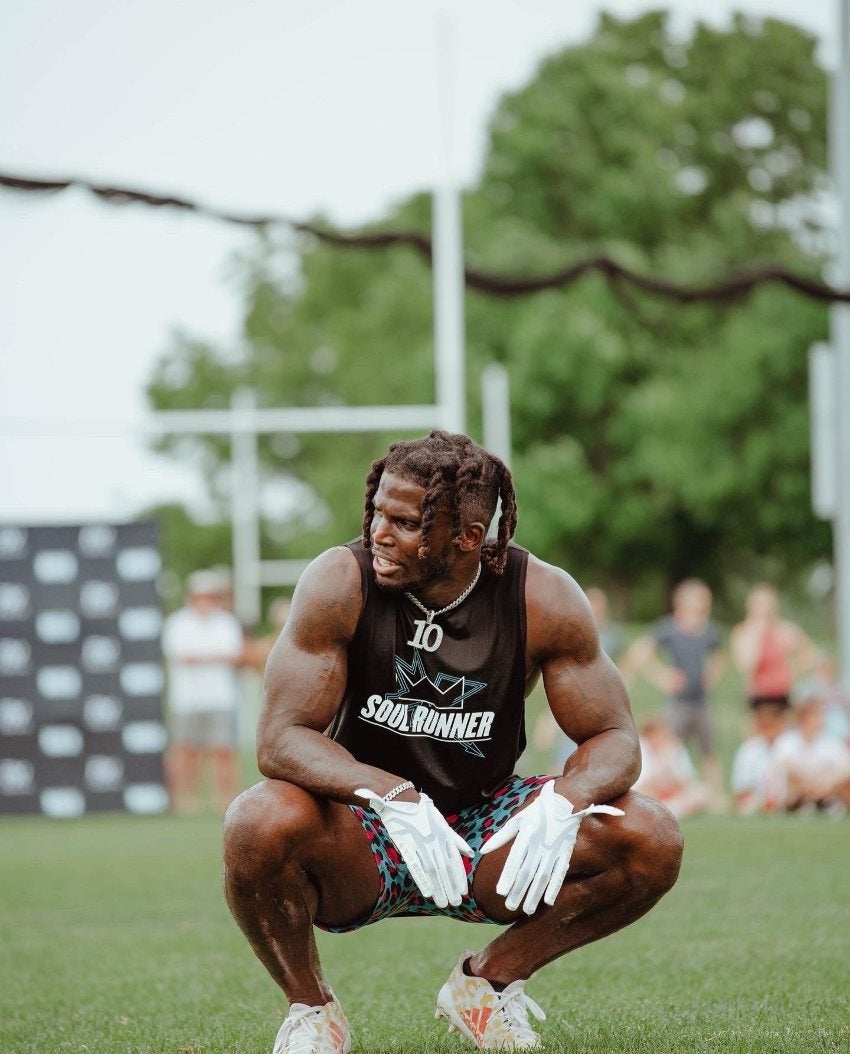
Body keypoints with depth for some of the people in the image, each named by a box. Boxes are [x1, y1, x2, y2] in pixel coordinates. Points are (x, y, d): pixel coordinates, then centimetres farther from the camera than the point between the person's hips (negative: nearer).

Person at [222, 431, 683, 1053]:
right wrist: (394, 797, -39)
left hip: (484, 830, 2)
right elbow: (282, 739, -22)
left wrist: (563, 803, -32)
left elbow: (615, 739, -8)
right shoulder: (341, 583, -17)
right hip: (364, 835, -2)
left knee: (653, 843, -20)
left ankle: (489, 980, 6)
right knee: (259, 827, -36)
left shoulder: (543, 599, -12)